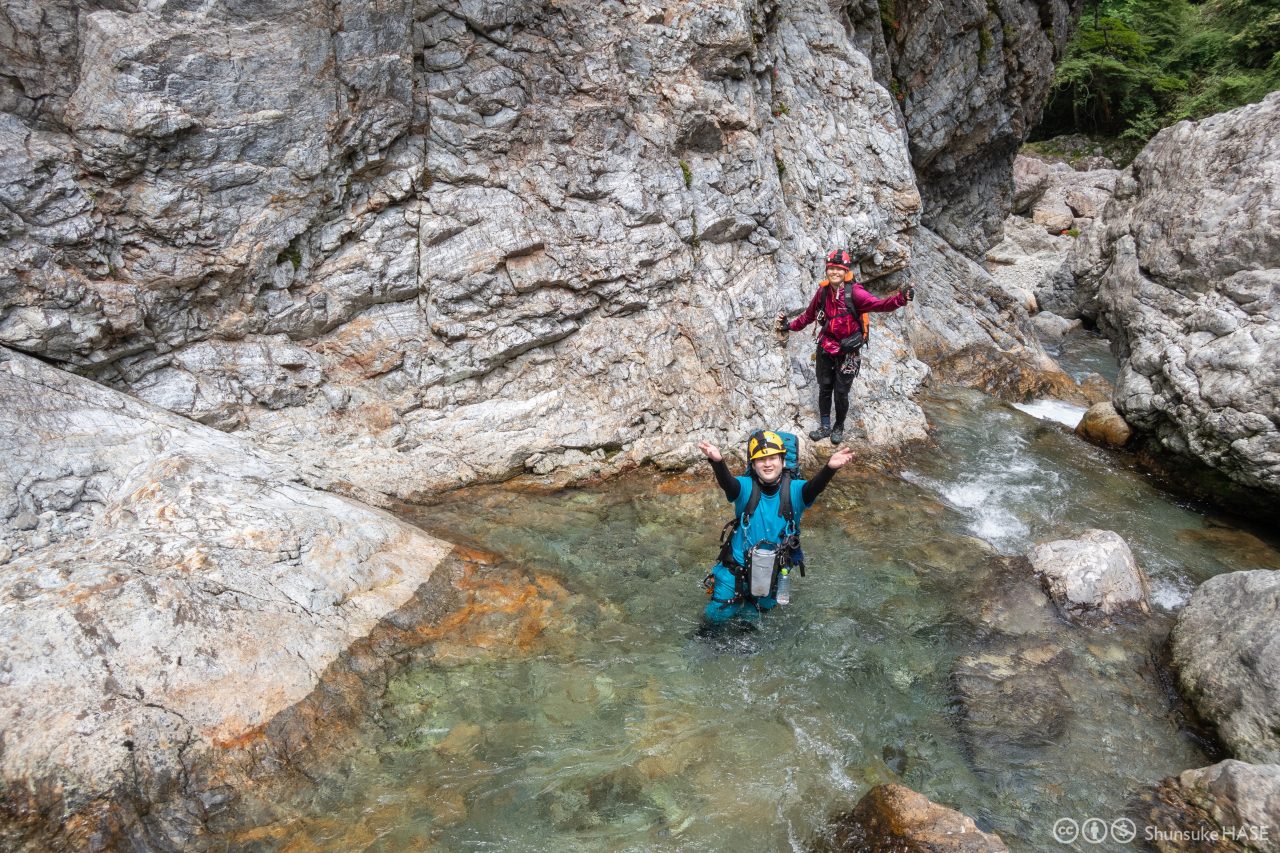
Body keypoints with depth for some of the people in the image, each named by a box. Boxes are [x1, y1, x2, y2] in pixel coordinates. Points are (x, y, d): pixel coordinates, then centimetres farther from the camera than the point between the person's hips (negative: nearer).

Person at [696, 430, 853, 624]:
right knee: (716, 615, 7)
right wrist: (717, 462, -63)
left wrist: (830, 468, -59)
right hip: (737, 566, -1)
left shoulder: (794, 490, -17)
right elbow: (726, 483, -40)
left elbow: (815, 487, -37)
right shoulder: (746, 487, -19)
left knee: (752, 615, 23)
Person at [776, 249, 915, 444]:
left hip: (848, 352, -4)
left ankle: (839, 427, 28)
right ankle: (825, 426, 31)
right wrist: (789, 326, 16)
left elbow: (878, 304, -32)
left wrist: (900, 299, -49)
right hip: (826, 347, 4)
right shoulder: (823, 291, -3)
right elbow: (808, 315, 14)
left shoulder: (854, 291, -18)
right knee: (824, 388, 14)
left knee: (841, 392, 4)